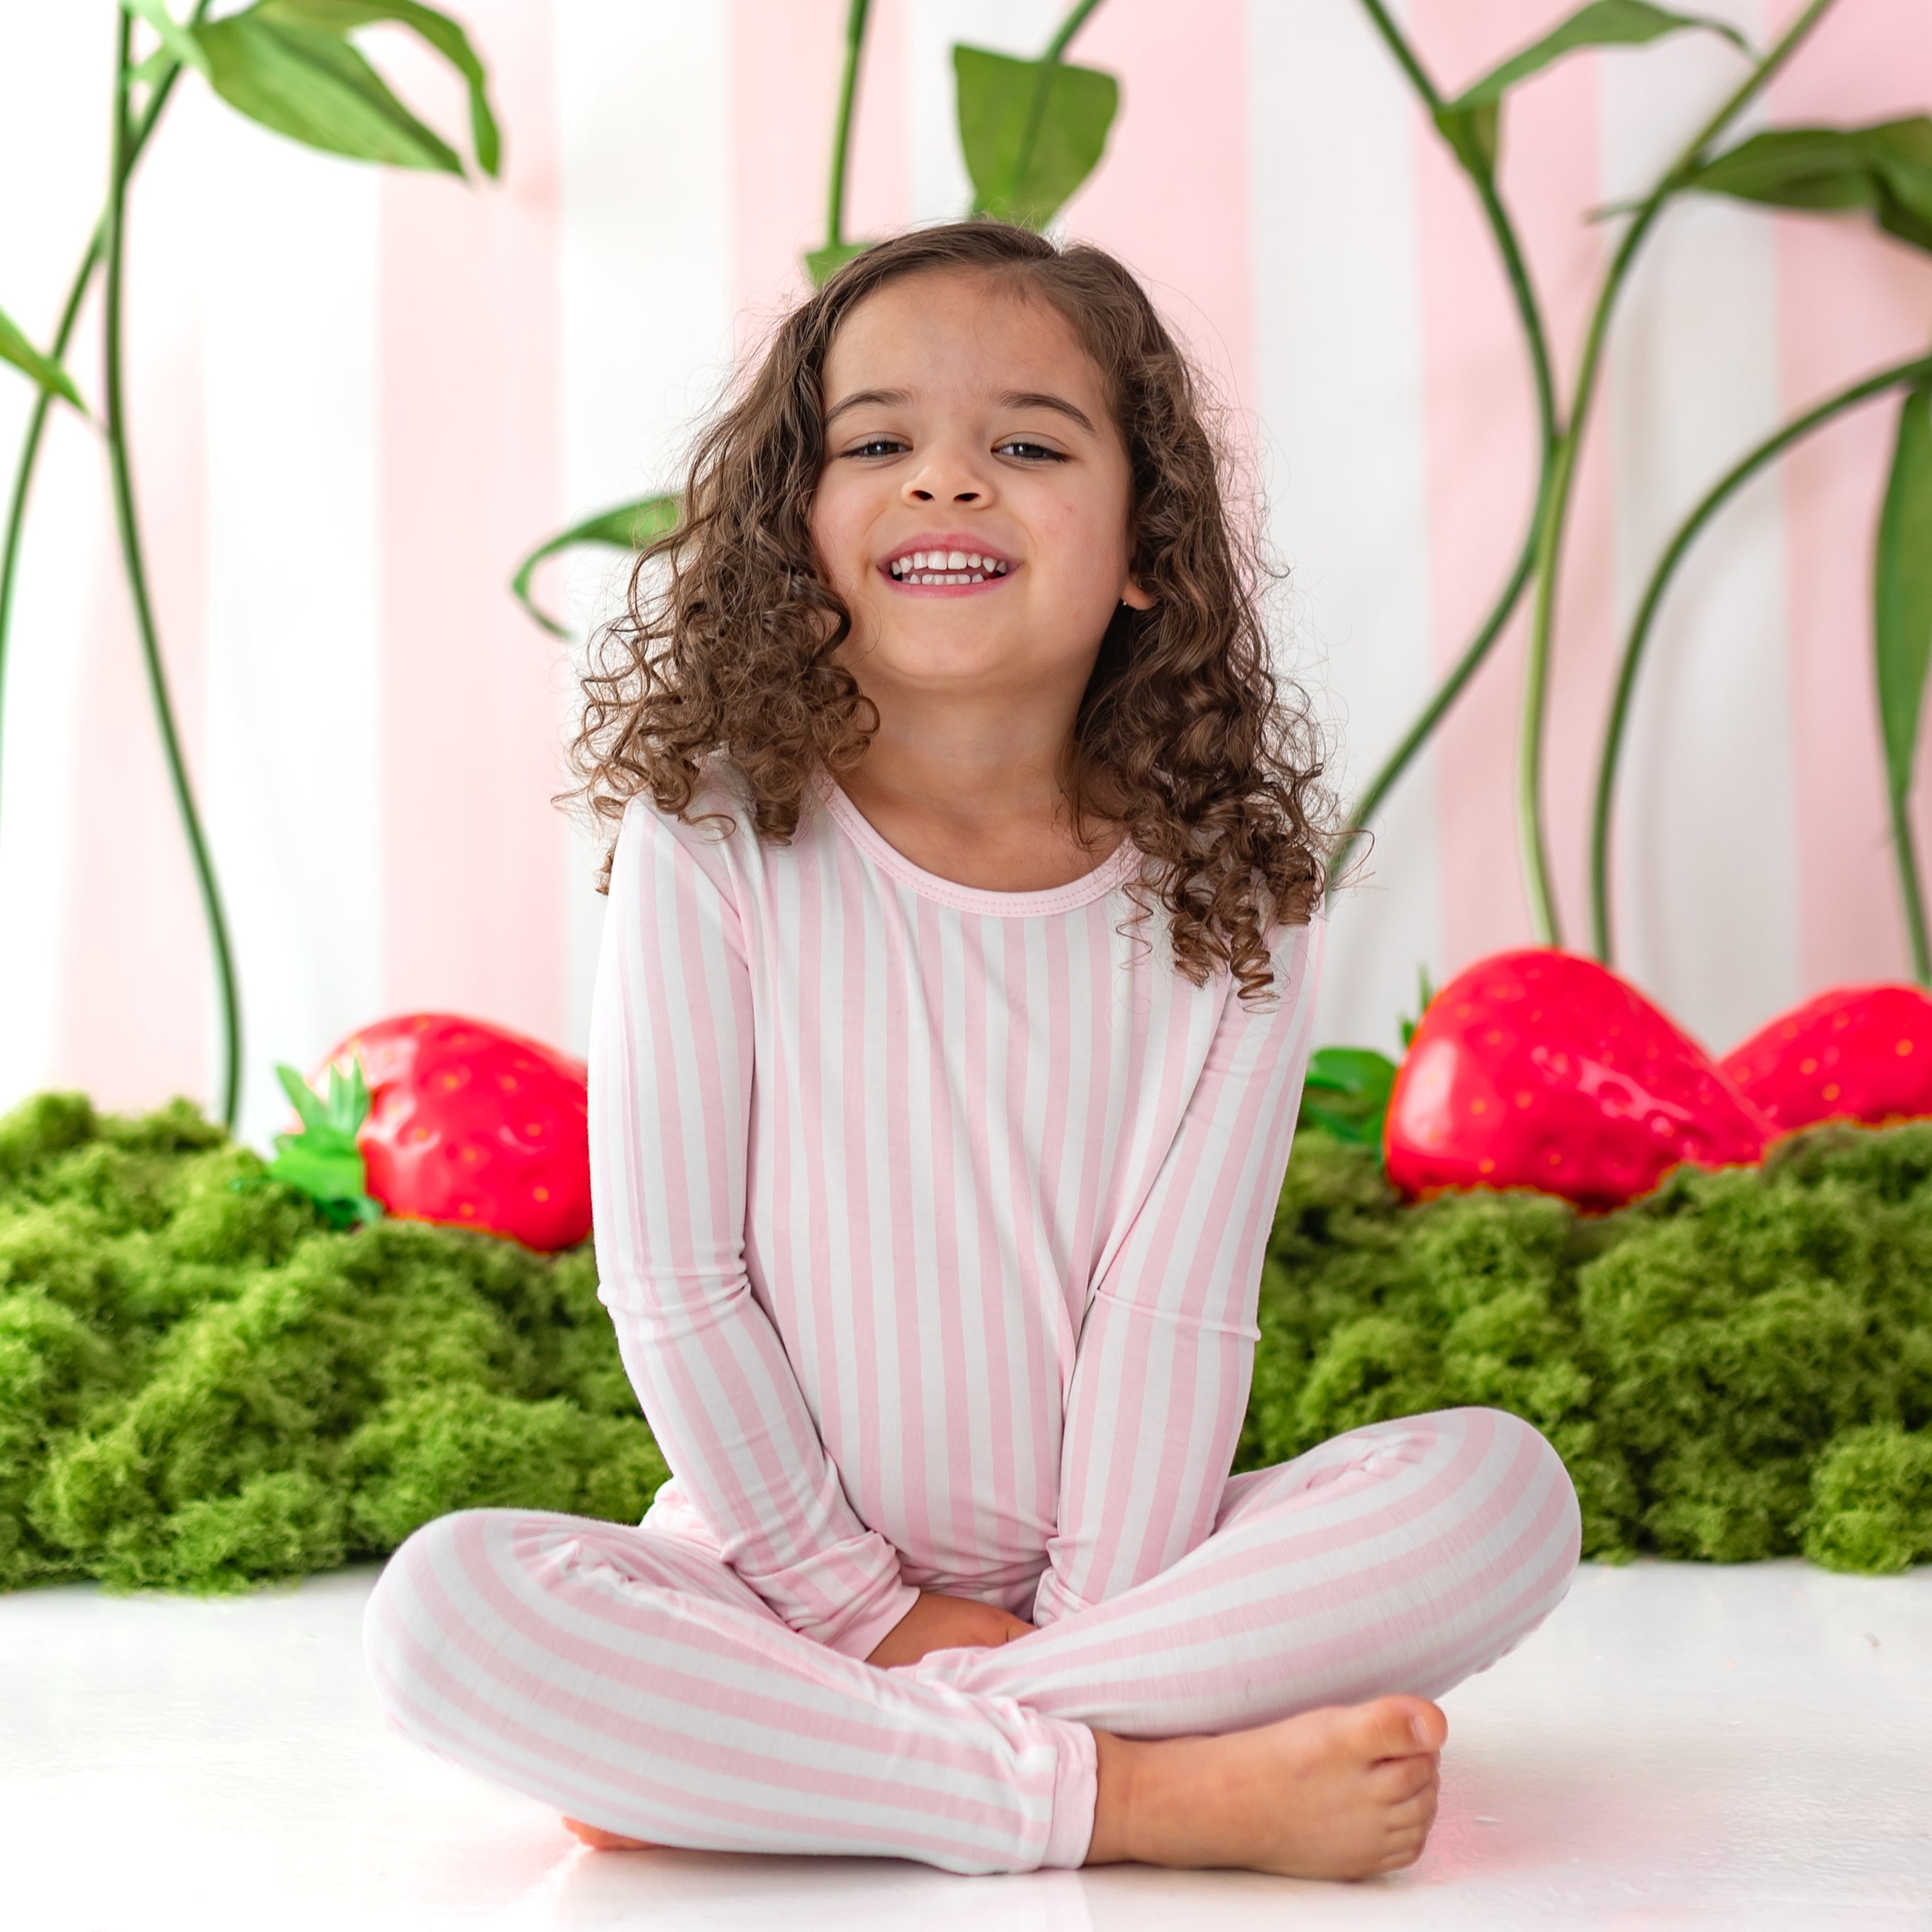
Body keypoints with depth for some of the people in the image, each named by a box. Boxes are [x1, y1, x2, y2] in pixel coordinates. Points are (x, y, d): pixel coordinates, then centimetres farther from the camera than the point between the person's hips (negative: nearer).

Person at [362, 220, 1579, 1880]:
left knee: (1499, 1490, -22)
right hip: (786, 1567, -1)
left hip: (1116, 1570, 2)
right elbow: (671, 1281, -8)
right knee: (445, 1607, -28)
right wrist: (864, 1608, -9)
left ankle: (739, 1764, -21)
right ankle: (1157, 1787, -25)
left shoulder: (1221, 891, -5)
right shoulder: (715, 838, -8)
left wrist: (1086, 1628, -18)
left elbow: (1176, 1310, -9)